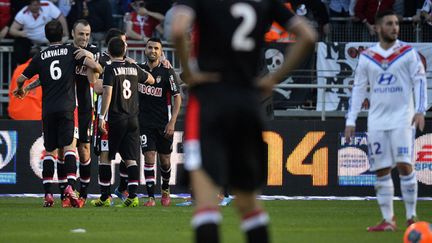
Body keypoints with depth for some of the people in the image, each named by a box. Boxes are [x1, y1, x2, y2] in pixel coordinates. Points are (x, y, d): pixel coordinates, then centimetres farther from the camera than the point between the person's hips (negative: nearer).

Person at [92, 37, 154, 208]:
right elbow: (151, 80, 26)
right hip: (133, 119, 4)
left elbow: (107, 93, -17)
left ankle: (105, 197, 6)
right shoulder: (134, 68, 9)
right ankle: (132, 196, -8)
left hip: (116, 119, -4)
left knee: (106, 158, 6)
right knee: (130, 159, 3)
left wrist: (102, 116, -16)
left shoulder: (111, 69, -8)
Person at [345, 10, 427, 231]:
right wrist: (351, 120, 7)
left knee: (404, 165, -12)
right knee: (381, 170, 2)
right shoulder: (367, 57, 7)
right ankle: (387, 220, 8)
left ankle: (411, 217, -2)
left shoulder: (408, 53, 1)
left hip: (402, 118, -3)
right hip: (377, 120, 3)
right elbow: (358, 88, 11)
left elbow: (420, 80, -2)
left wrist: (420, 110, -14)